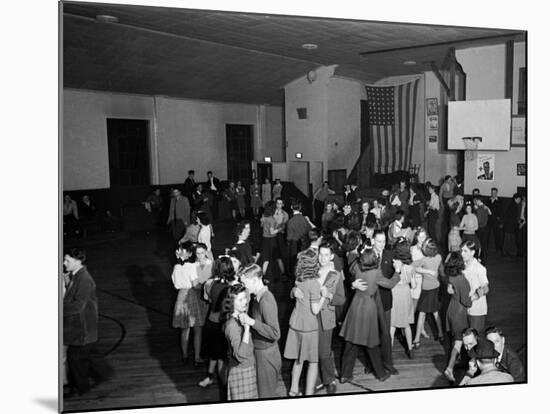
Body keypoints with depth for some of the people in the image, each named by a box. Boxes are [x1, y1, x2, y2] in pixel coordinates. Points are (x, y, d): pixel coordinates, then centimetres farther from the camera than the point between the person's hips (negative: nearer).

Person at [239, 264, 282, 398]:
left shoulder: (266, 301, -25)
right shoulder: (257, 298, 3)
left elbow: (275, 334, -27)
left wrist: (251, 322, -28)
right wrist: (245, 318, -1)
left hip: (266, 355, -8)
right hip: (259, 351, 8)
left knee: (266, 395, 7)